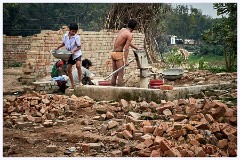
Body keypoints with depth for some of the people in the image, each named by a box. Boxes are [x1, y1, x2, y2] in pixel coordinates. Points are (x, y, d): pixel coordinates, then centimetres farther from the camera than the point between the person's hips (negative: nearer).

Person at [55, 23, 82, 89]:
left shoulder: (77, 37, -15)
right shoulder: (65, 36, -1)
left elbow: (79, 47, -12)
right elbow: (64, 43, 17)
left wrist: (74, 50, -27)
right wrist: (58, 47, 6)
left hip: (76, 54, -5)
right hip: (69, 55, 5)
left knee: (78, 66, -27)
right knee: (69, 69, 2)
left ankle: (80, 81, -14)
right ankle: (72, 84, 14)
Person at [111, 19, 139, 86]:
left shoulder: (122, 29, 14)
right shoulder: (129, 35, -11)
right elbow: (126, 48, -17)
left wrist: (136, 48, 30)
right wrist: (126, 60, -18)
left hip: (113, 52, 8)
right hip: (118, 53, -8)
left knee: (115, 74, 11)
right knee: (120, 74, -7)